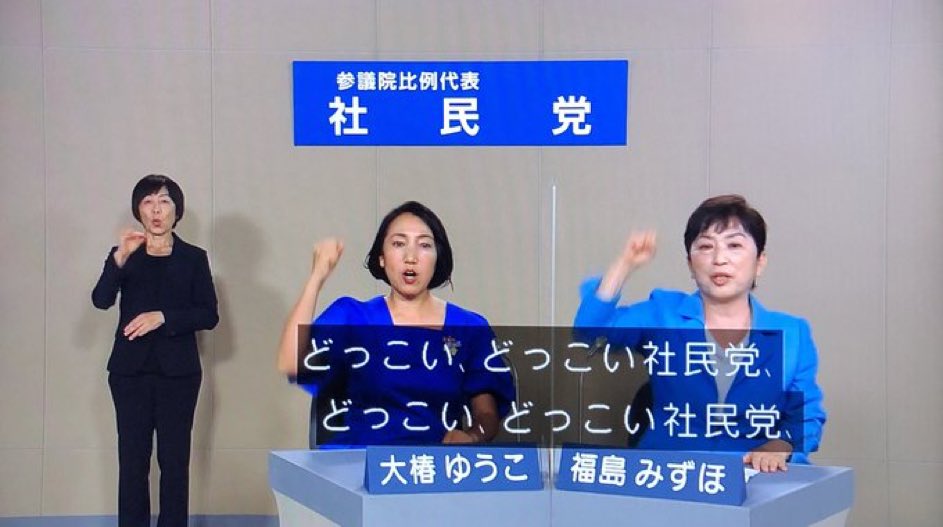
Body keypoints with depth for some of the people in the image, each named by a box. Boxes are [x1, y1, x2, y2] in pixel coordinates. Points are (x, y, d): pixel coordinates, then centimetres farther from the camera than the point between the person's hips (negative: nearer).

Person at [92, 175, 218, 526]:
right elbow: (101, 300, -9)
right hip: (131, 370, 1)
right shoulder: (125, 254, 8)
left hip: (177, 371, 0)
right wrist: (119, 257, -23)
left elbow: (209, 315, 0)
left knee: (175, 459, 0)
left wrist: (163, 317, -13)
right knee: (132, 458, 1)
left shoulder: (193, 258, 7)